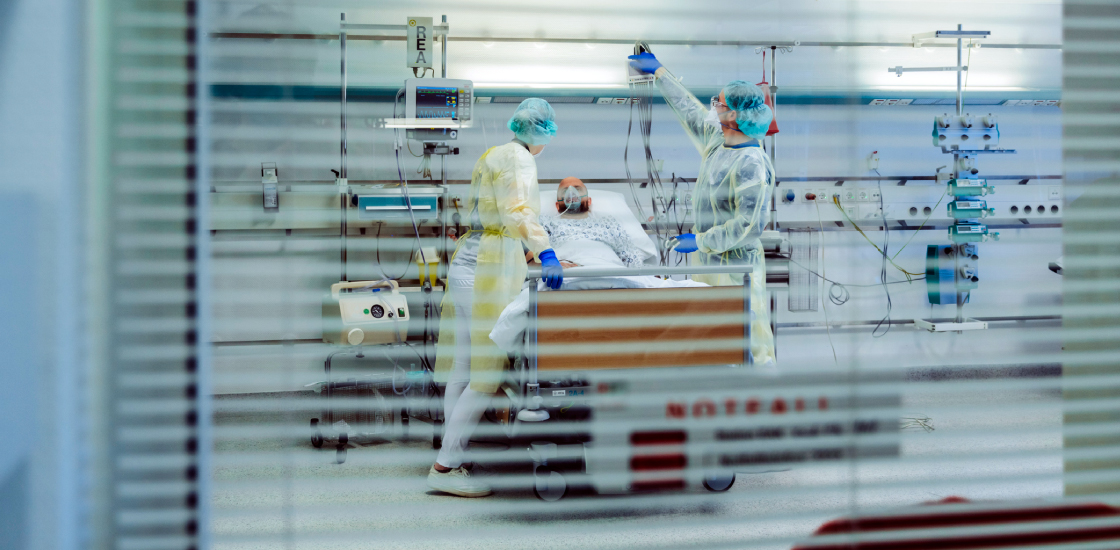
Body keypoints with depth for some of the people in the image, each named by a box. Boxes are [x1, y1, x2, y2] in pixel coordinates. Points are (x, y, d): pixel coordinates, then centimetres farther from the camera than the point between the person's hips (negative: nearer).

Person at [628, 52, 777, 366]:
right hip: (709, 262, 10)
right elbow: (690, 110, 24)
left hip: (737, 268, -10)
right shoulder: (716, 141, 6)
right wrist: (659, 73, 33)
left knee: (751, 346, -7)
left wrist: (701, 241, -18)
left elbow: (750, 225, -25)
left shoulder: (753, 164, -22)